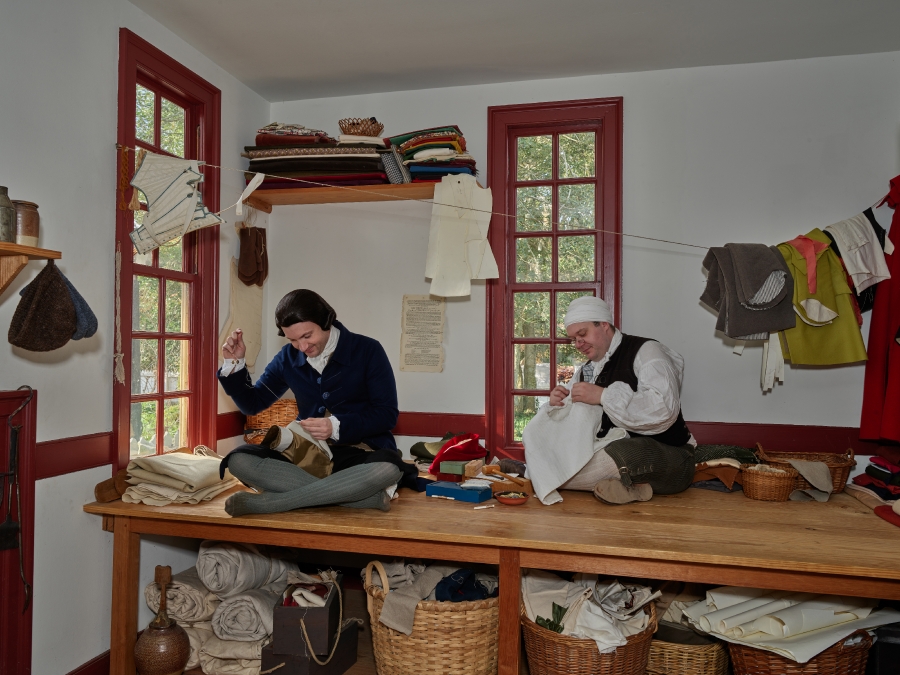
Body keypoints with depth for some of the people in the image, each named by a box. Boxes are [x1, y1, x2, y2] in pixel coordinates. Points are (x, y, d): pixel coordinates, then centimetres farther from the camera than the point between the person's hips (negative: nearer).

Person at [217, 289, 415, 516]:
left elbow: (387, 414, -9)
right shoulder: (288, 358, 6)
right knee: (238, 460, -23)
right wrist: (234, 364, -1)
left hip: (359, 452, -3)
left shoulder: (367, 350, -7)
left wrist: (337, 426, -22)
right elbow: (252, 404, 15)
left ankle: (268, 502, -29)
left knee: (388, 469, -39)